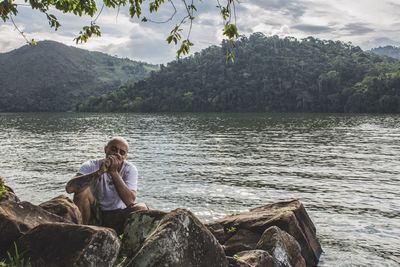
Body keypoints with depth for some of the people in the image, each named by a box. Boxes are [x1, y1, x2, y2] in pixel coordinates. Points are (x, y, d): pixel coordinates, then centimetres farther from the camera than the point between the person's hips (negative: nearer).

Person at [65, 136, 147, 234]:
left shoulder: (130, 169, -10)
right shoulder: (91, 165, -12)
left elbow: (130, 201, -26)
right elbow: (69, 188, -30)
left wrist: (114, 172, -32)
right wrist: (99, 172, -38)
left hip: (117, 218, 1)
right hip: (94, 217, 0)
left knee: (141, 208, -27)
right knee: (83, 189, -25)